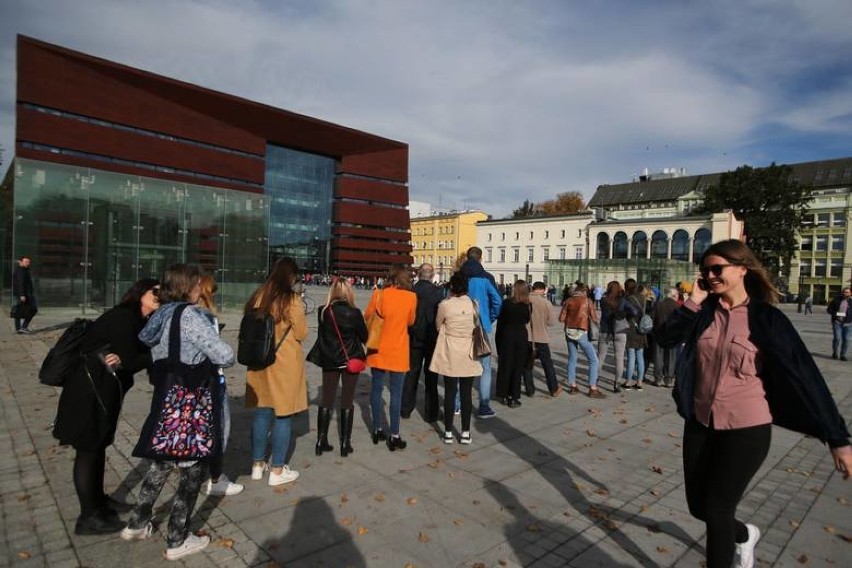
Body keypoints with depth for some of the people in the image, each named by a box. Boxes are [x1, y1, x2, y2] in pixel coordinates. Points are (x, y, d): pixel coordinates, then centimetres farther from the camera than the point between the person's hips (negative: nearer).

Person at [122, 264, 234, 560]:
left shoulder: (159, 315, 7)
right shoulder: (190, 314, -18)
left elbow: (158, 357, 15)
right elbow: (225, 356, -21)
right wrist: (219, 357, 0)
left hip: (165, 398, 8)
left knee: (163, 461, 26)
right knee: (193, 469, 8)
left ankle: (137, 523, 40)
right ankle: (177, 541, 22)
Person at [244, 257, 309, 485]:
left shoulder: (258, 297, 2)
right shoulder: (291, 299, -14)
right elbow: (301, 334, -8)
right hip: (285, 363, -6)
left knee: (261, 413, 16)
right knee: (282, 416, 5)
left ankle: (257, 465, 28)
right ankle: (277, 470, 14)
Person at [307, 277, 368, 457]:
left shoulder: (324, 312, -7)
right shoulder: (354, 313, -15)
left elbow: (322, 334, 6)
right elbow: (364, 336, -4)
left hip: (329, 361, 3)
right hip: (350, 360, -3)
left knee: (326, 400, 13)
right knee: (347, 402, 7)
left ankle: (321, 441, 18)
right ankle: (345, 444, 13)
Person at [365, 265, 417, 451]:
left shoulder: (379, 294, -5)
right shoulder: (411, 297, -8)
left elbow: (367, 316, 4)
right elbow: (410, 321, 5)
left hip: (378, 349, 2)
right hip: (398, 351, -2)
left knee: (376, 389, 14)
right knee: (396, 393, 4)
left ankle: (377, 430, 23)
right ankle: (394, 437, 9)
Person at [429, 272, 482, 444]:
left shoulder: (444, 305, -10)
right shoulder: (472, 303, -5)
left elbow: (438, 326, 3)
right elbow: (476, 323, 7)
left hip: (450, 355, -2)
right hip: (469, 354, 2)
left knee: (450, 392, 6)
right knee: (466, 393, 8)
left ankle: (448, 432, 13)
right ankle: (465, 432, 15)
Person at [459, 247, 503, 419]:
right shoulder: (485, 278, -8)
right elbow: (498, 301, -11)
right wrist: (490, 319, 4)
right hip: (483, 328, -3)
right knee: (485, 368, 5)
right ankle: (484, 408, 6)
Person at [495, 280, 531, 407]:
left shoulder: (506, 303, -9)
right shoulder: (528, 305, -5)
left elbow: (500, 321, -4)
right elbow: (527, 321, 5)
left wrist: (498, 340, 5)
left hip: (506, 335, -1)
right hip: (521, 336, 1)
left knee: (505, 365, 10)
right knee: (518, 367, 7)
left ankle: (504, 395, 17)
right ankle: (514, 397, 11)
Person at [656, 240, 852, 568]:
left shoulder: (766, 318, -10)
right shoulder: (704, 311, 1)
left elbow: (804, 375, -10)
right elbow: (664, 338, -10)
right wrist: (693, 302, -15)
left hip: (746, 429, -4)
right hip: (700, 423, 5)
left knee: (716, 511, 1)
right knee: (698, 506, 17)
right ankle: (744, 534, 48)